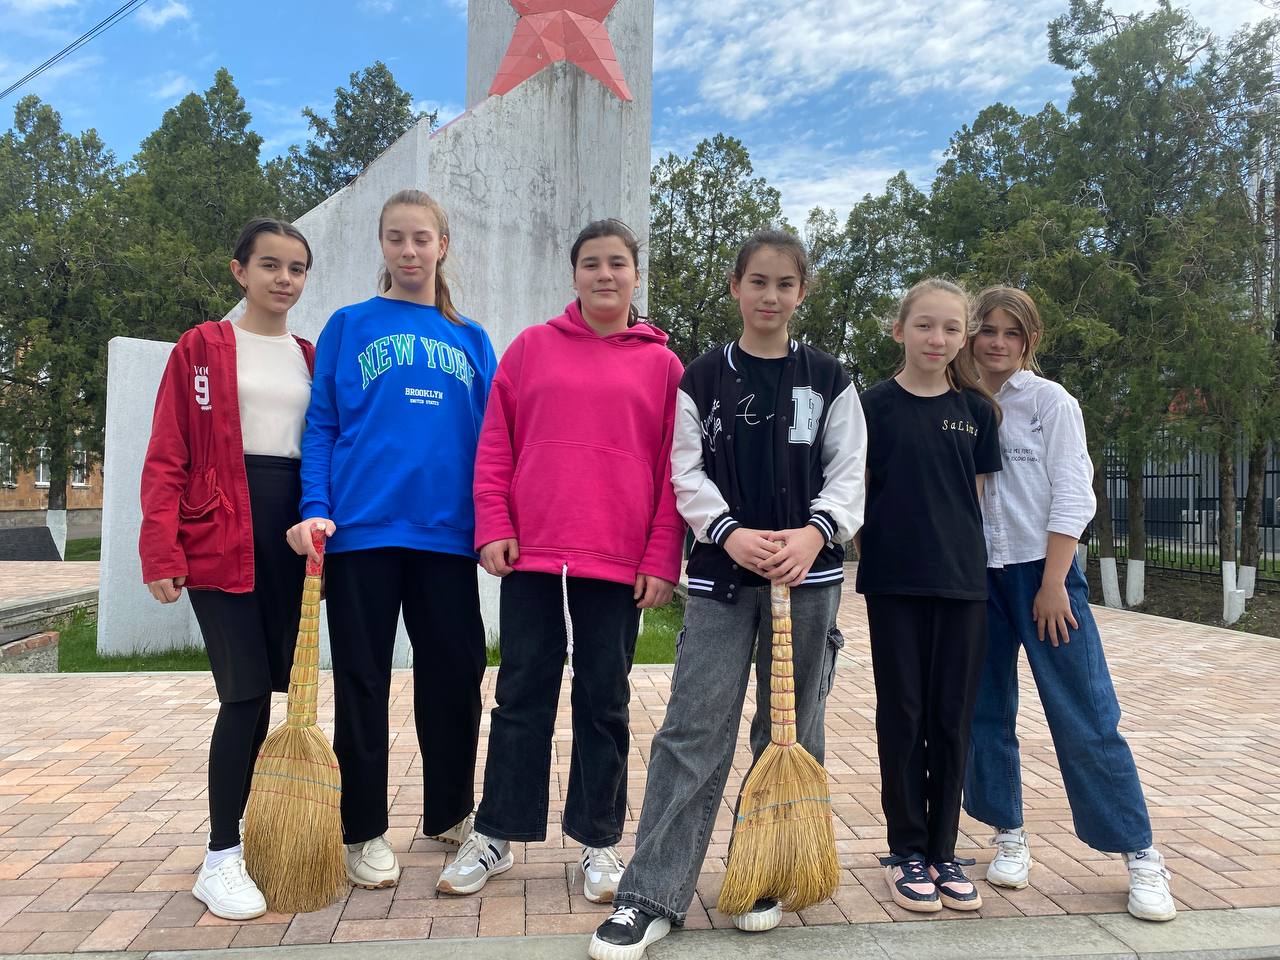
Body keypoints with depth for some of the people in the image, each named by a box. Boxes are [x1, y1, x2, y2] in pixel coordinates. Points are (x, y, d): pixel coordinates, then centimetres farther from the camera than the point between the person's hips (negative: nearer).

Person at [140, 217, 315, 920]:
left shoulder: (312, 359, 15)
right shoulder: (201, 349, 2)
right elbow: (166, 459, -3)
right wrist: (162, 553, -12)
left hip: (290, 532, 5)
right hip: (220, 537, -4)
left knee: (265, 692, 9)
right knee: (245, 691, -8)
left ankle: (237, 829, 24)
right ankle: (219, 860, 5)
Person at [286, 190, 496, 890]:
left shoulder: (471, 340, 13)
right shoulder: (349, 326, 7)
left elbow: (489, 437, 12)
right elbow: (321, 427, 3)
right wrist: (315, 509, -10)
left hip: (447, 529, 2)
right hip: (362, 525, -2)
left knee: (455, 671, 8)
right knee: (362, 680, 6)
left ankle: (450, 812, 27)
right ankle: (365, 831, 21)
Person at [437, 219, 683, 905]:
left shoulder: (661, 364, 5)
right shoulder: (531, 348, 7)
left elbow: (674, 471, 2)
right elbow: (494, 450, 6)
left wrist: (662, 560, -3)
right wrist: (493, 529, -3)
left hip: (620, 564, 0)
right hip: (532, 557, 1)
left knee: (604, 703, 9)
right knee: (522, 697, 9)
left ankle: (597, 841, 24)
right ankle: (495, 838, 23)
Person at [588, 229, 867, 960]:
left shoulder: (828, 379, 6)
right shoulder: (701, 380, 5)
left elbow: (848, 473, 1)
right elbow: (687, 473, -1)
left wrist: (814, 532, -18)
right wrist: (730, 533, -18)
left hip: (807, 571, 1)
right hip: (722, 572, -1)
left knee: (793, 731, 10)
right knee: (693, 730, -4)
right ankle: (654, 895, 2)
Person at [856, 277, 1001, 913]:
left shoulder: (975, 408, 8)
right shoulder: (875, 404, 0)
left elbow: (975, 494, 11)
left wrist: (962, 551, 4)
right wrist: (867, 555, -7)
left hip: (962, 580, 2)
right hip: (894, 580, -2)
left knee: (952, 717, 8)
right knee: (902, 715, 5)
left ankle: (942, 849, 21)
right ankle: (906, 850, 18)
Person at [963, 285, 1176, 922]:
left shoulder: (1050, 402, -2)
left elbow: (1072, 495, -6)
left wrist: (1052, 583, -12)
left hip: (1042, 571, -3)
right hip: (976, 577, 4)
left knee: (1085, 718, -2)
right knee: (985, 713, 7)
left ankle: (1140, 854, 10)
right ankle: (1009, 834, 23)